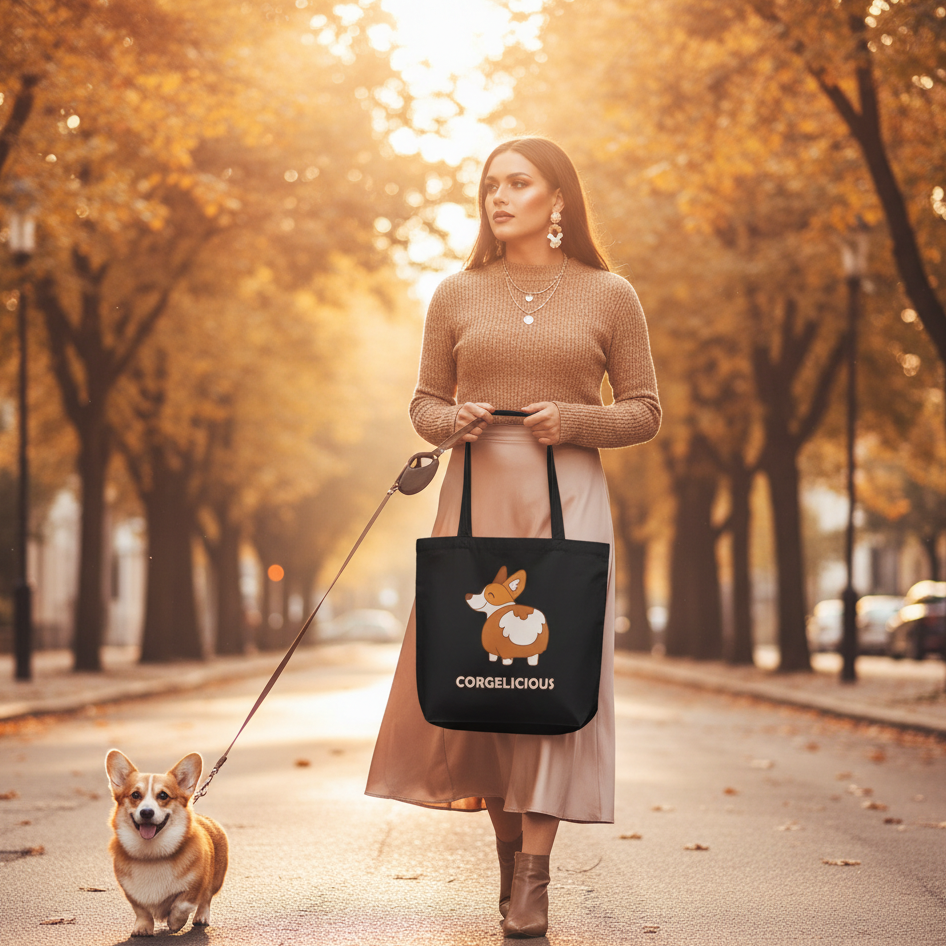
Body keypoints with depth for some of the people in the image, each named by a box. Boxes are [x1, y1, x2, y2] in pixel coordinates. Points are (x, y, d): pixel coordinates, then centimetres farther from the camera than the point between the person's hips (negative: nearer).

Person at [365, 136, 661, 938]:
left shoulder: (609, 296, 5)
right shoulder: (457, 295, 10)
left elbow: (645, 412, 6)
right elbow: (425, 403, 14)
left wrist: (574, 421, -11)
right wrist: (451, 420, -8)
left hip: (567, 497, -2)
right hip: (477, 494, 2)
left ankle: (534, 875, -8)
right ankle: (508, 843, 19)